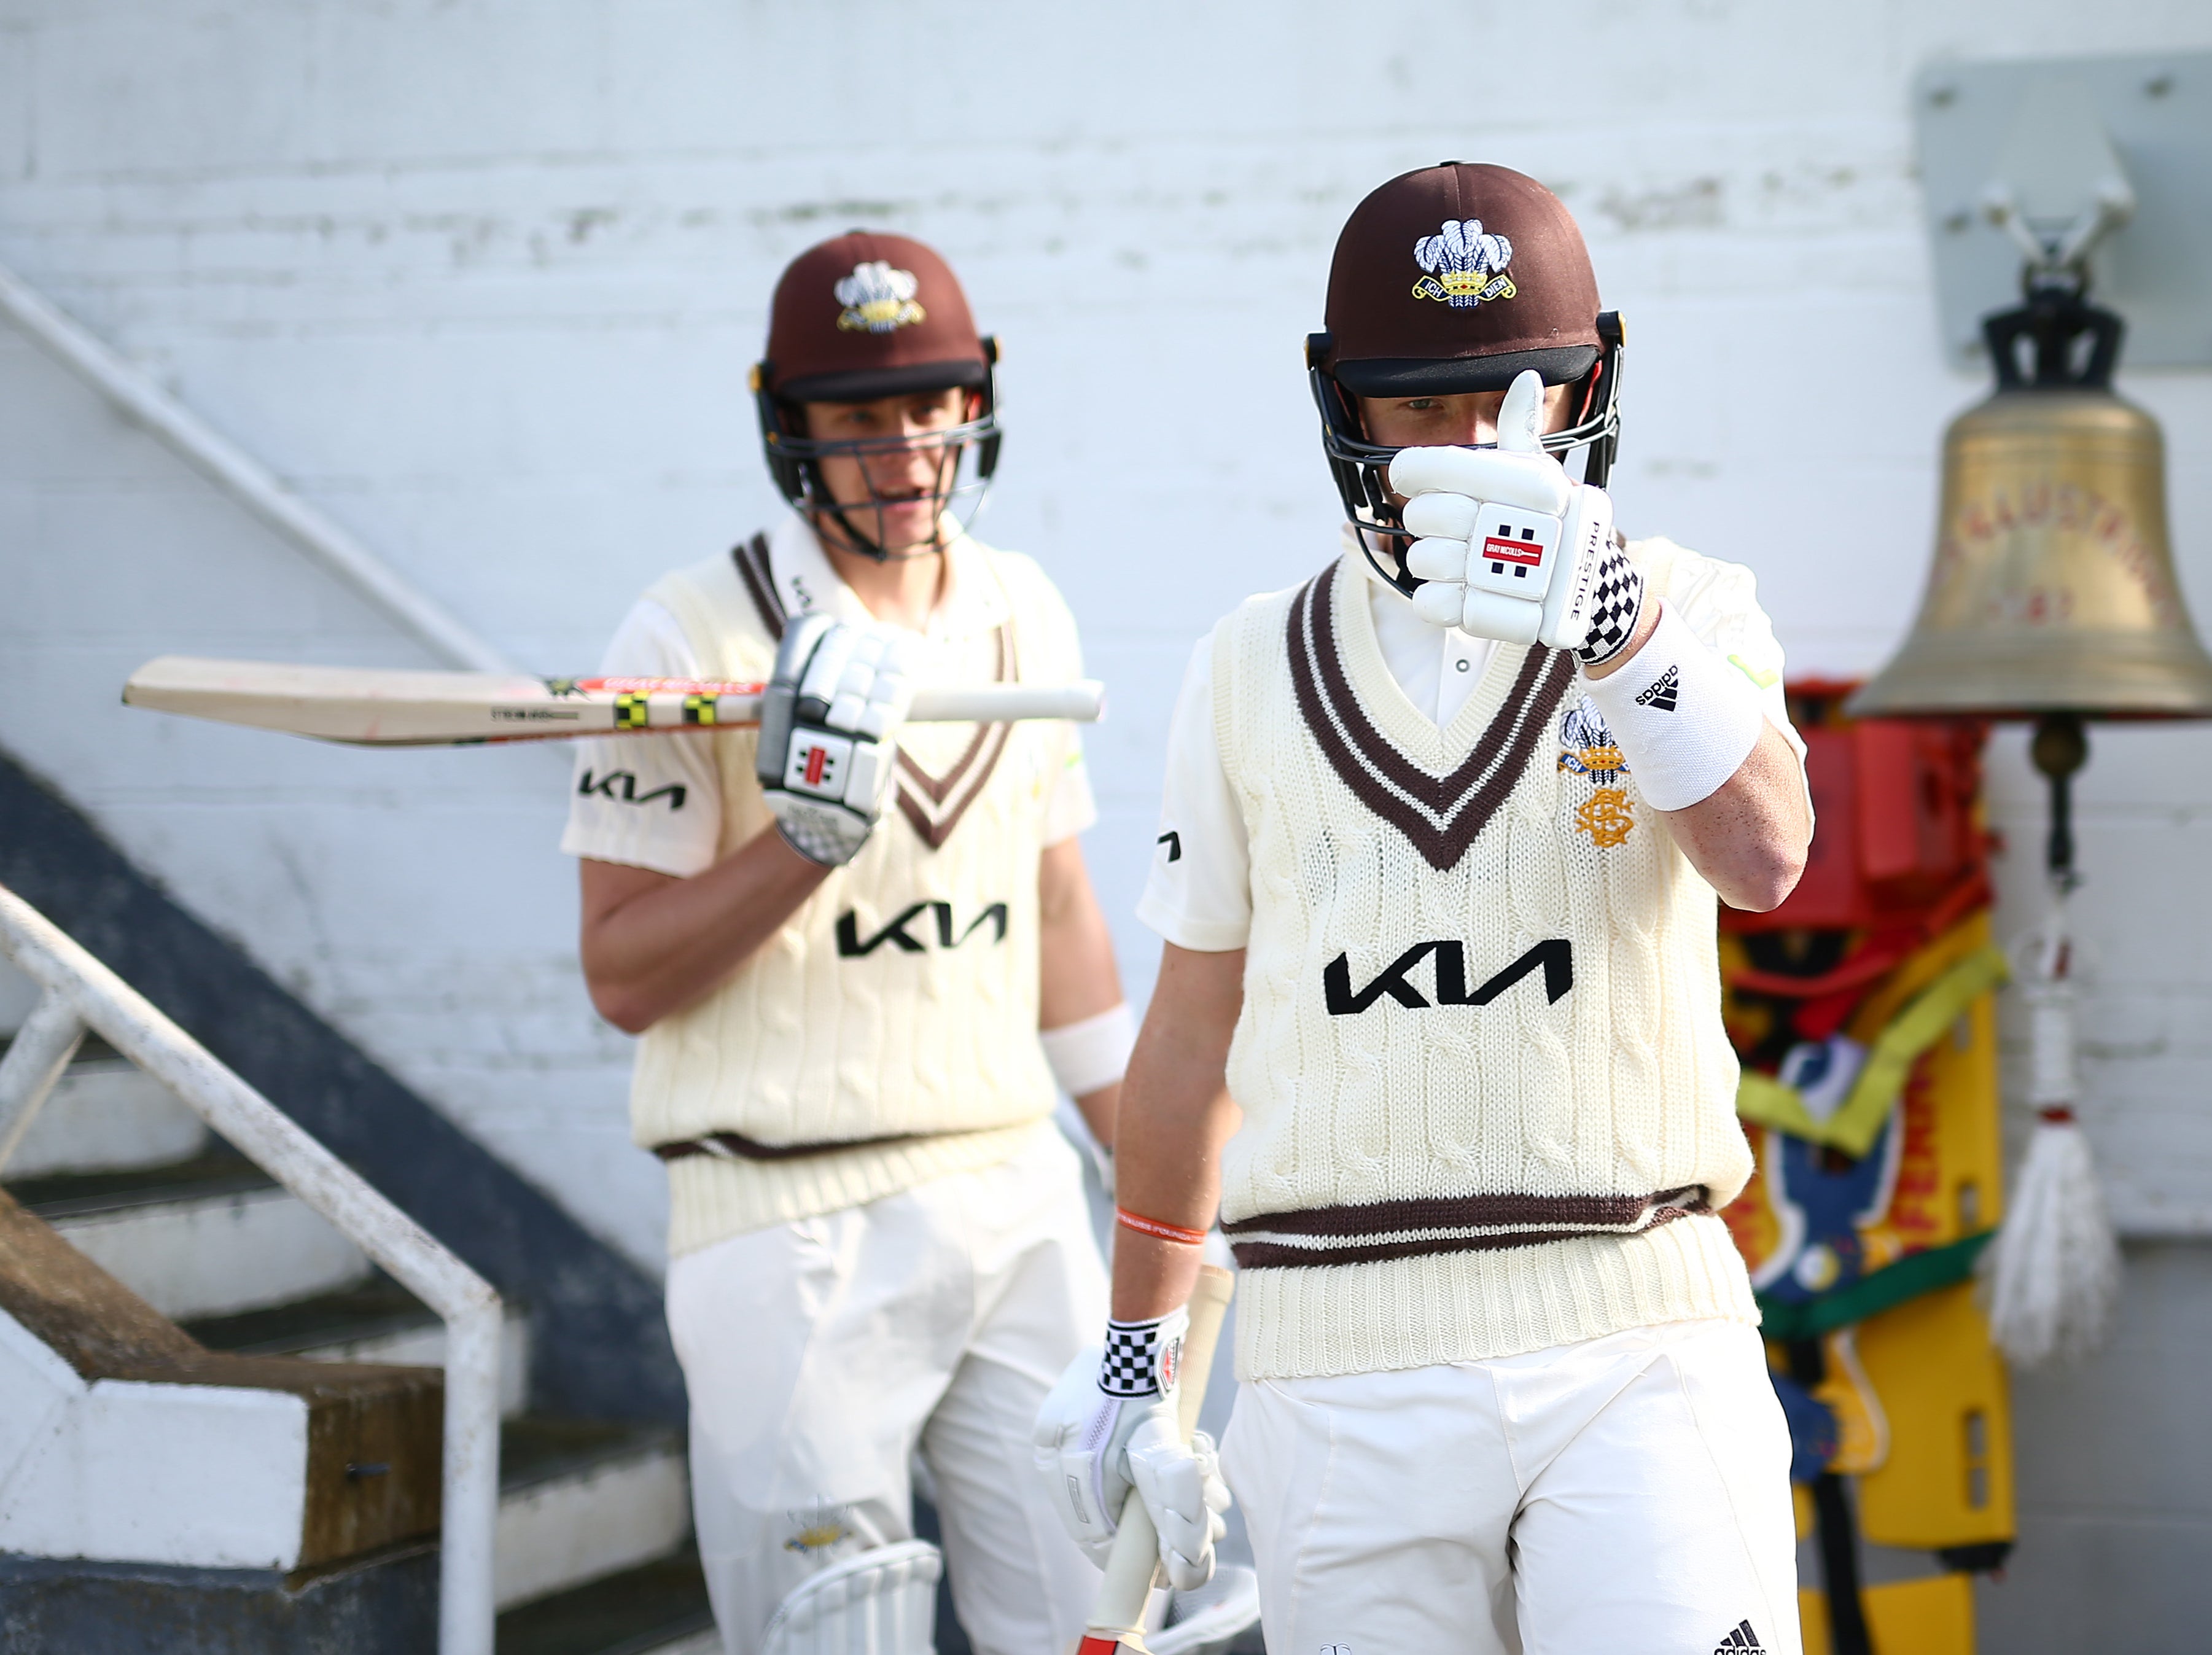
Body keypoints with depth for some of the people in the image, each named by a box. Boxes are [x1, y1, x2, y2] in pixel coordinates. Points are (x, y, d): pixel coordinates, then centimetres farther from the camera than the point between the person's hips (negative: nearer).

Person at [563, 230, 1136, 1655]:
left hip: (1019, 1202, 5)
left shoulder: (1026, 616, 10)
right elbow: (625, 976, -8)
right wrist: (810, 834, -22)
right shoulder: (694, 639, -8)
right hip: (793, 1230, -5)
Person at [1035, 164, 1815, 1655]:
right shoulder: (1256, 670, 11)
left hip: (1634, 1333, -2)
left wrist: (1615, 617, -30)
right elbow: (1197, 1029, 17)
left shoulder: (1686, 612, 5)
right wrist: (1137, 1352, 19)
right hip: (1343, 1364, 2)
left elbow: (1762, 860, -16)